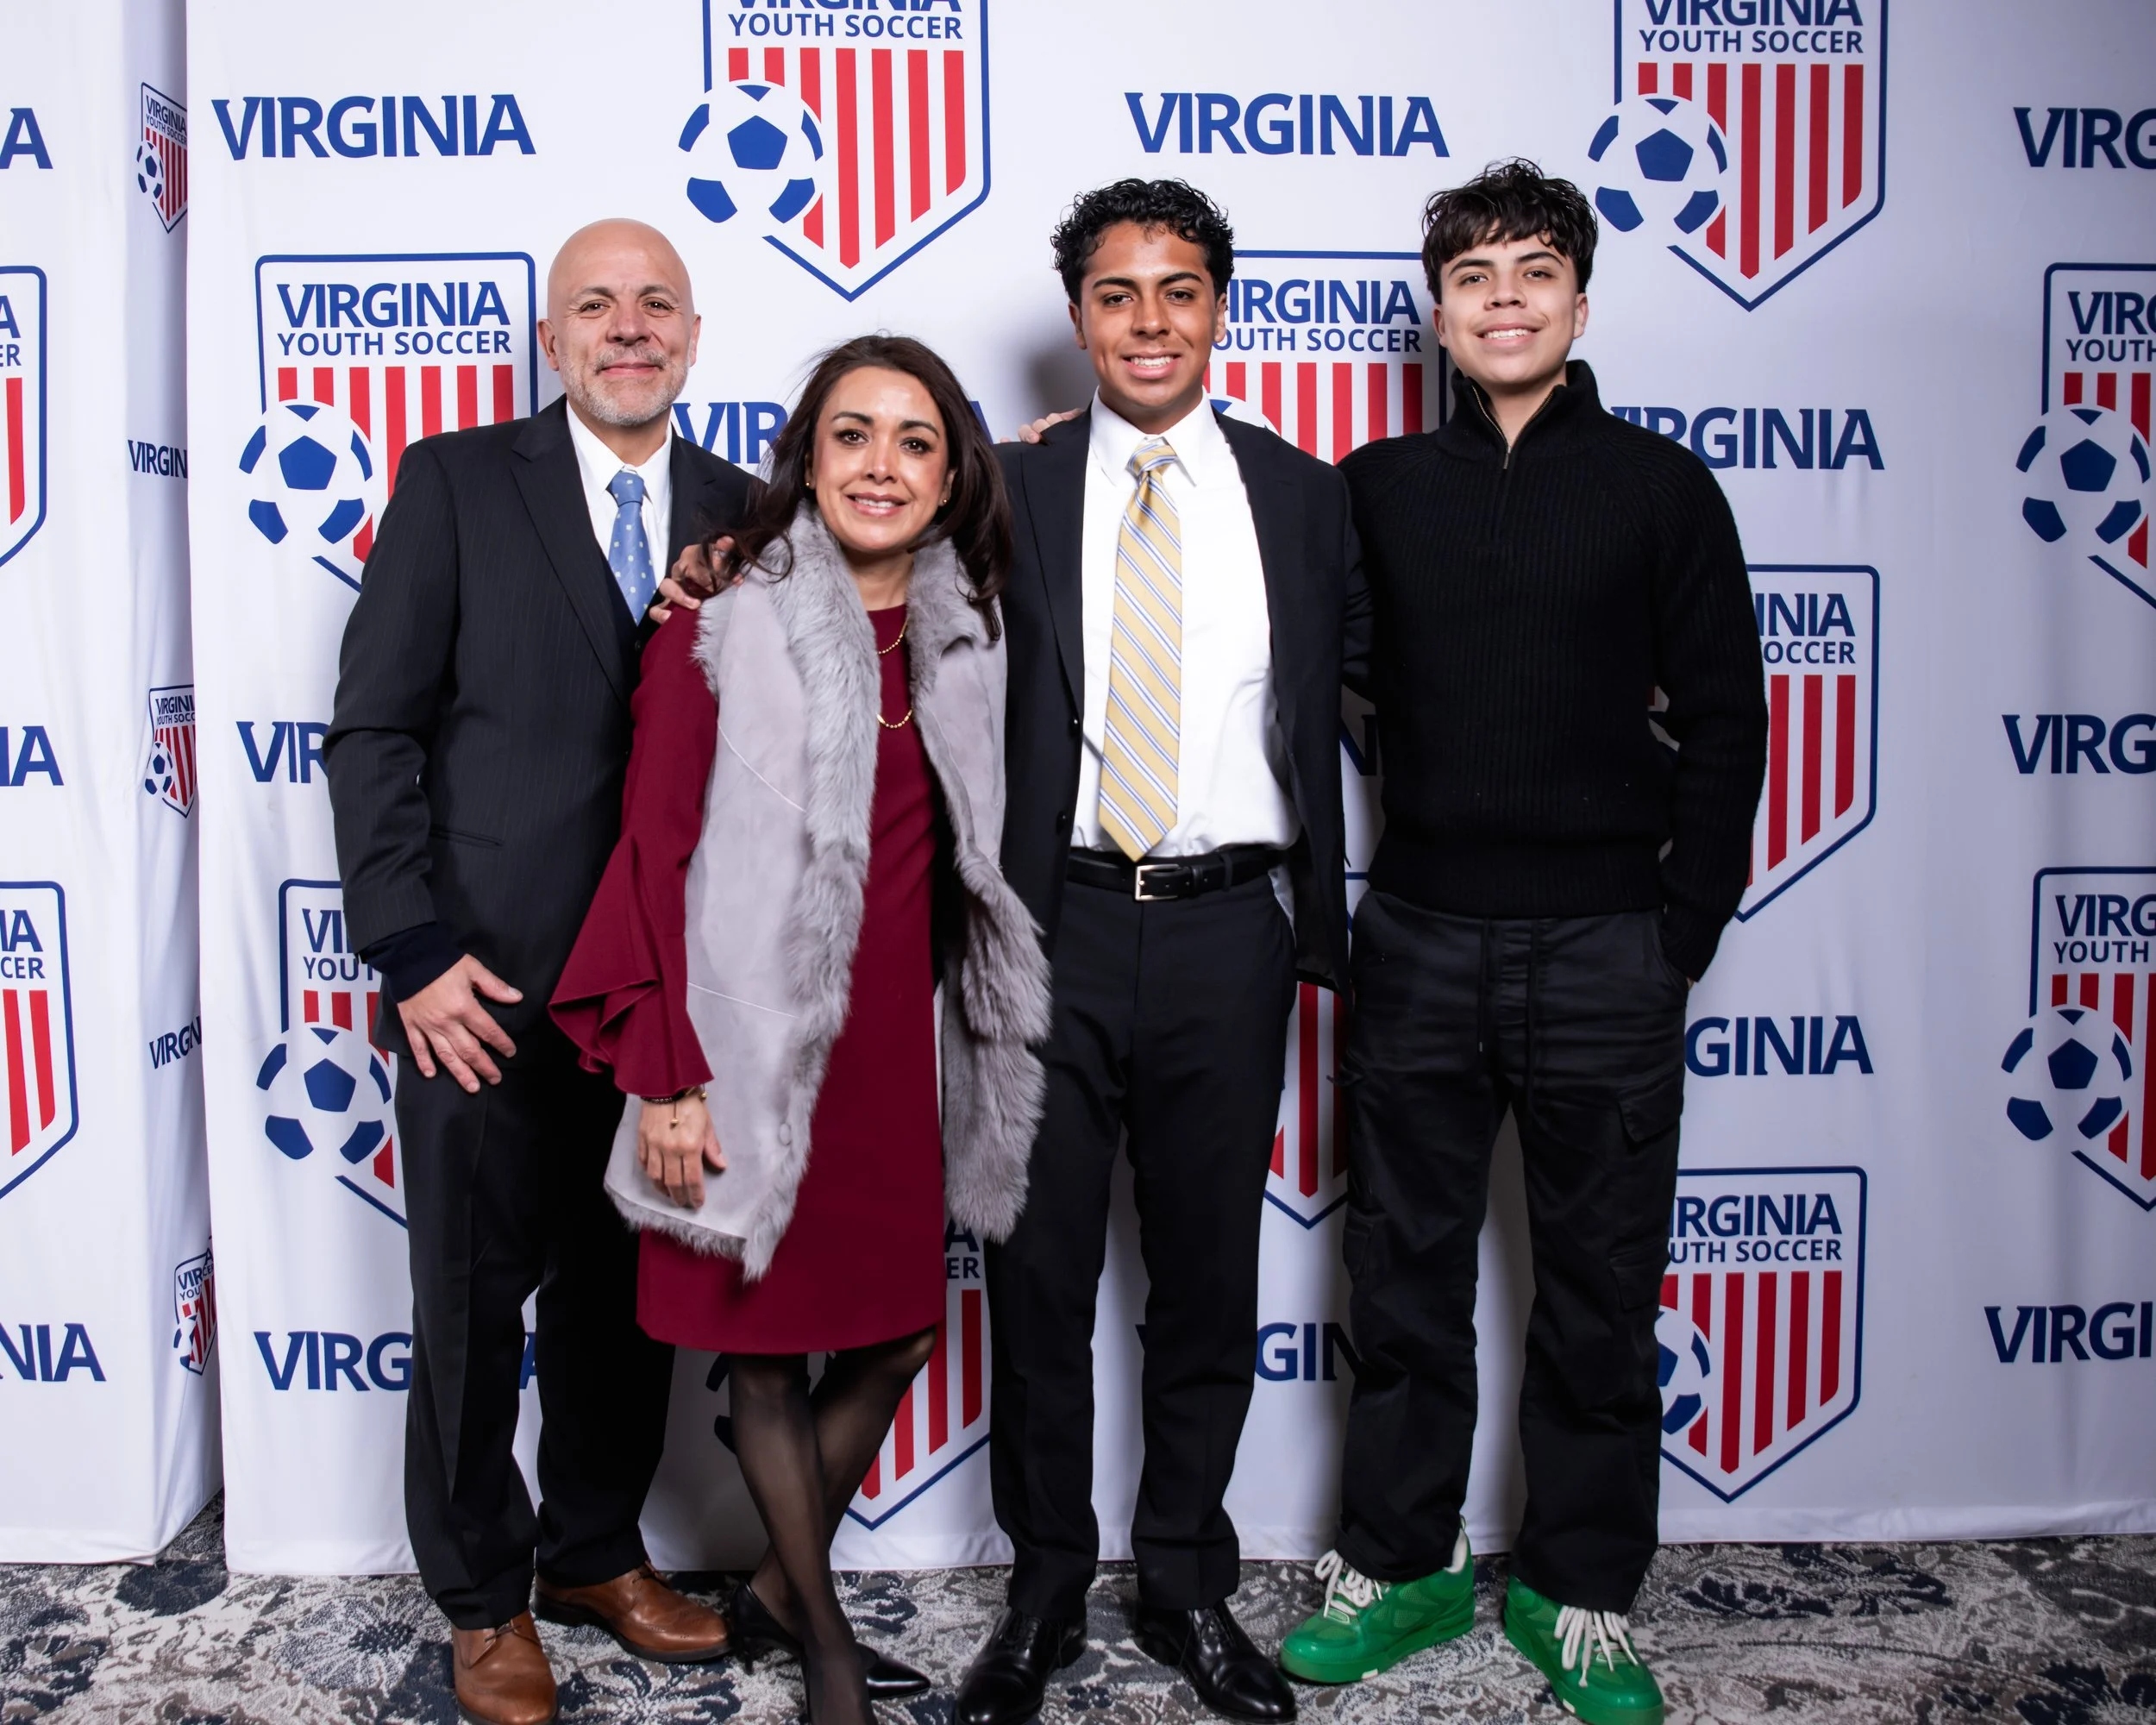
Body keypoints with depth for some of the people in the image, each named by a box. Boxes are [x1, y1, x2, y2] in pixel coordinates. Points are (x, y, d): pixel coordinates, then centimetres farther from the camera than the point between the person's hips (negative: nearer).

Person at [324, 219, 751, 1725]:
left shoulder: (742, 514, 7)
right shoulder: (457, 483, 0)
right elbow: (374, 728, -4)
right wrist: (414, 950, -10)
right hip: (486, 981, -2)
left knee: (629, 1289, 15)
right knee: (474, 1297, 9)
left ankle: (597, 1552, 35)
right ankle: (483, 1598, 28)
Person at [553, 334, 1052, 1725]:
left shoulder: (968, 641, 6)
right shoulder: (723, 629, -7)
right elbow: (655, 854, -9)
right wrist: (666, 1079, -13)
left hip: (891, 1043, 5)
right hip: (750, 1044, -5)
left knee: (895, 1338, 12)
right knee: (766, 1350, 7)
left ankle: (781, 1587, 35)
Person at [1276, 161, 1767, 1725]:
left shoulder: (1662, 490, 2)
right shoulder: (1378, 489, 6)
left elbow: (1724, 726, 1)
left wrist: (1677, 939, -3)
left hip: (1603, 948, -1)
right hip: (1420, 941, 2)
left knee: (1600, 1287, 8)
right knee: (1404, 1271, 10)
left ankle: (1581, 1594, 24)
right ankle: (1402, 1564, 27)